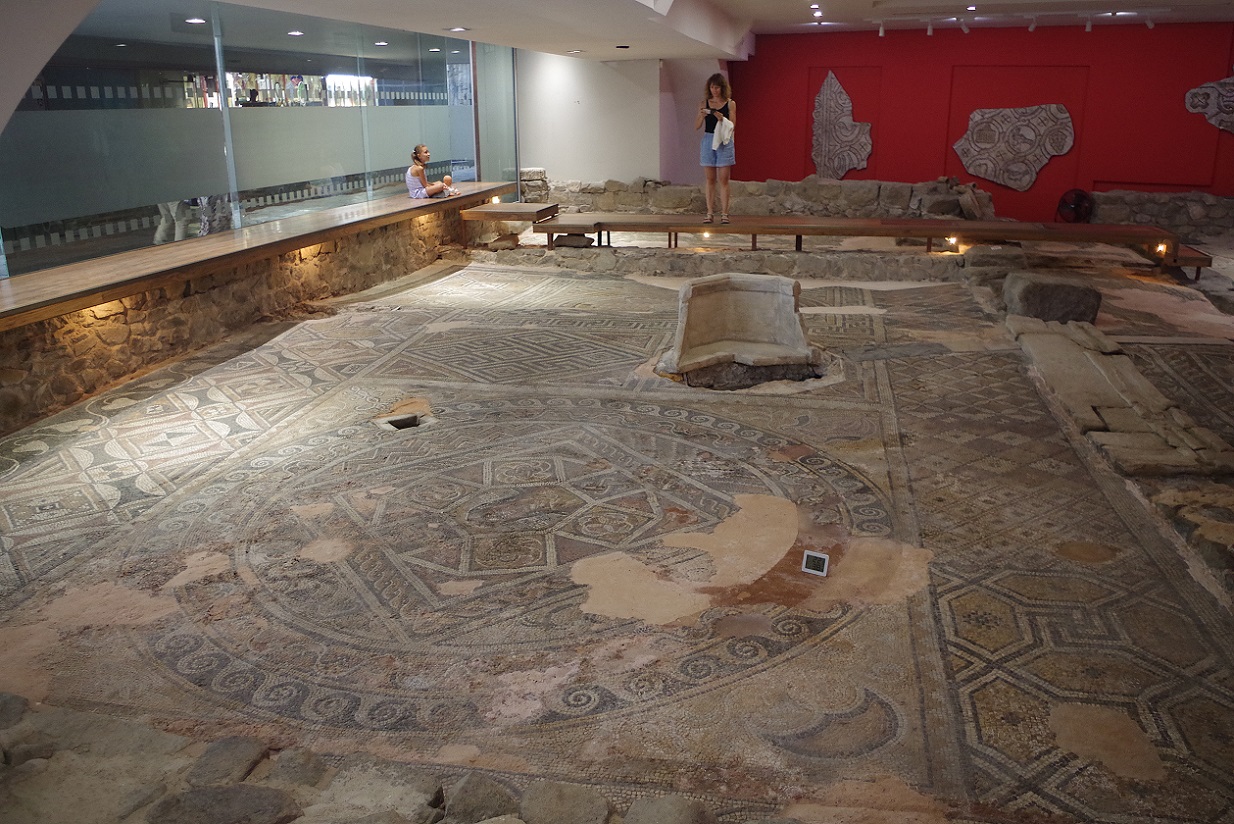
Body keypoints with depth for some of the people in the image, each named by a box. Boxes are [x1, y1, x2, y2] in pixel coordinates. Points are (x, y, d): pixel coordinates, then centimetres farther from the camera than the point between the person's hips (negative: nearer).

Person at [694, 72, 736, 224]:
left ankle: (724, 213, 0)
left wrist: (722, 119, -19)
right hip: (708, 141, 2)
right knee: (710, 179, 4)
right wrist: (701, 115, -15)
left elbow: (732, 125, -2)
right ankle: (710, 213, 7)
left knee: (723, 180, -2)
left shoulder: (730, 104, 3)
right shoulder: (705, 104, 7)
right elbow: (696, 127, 4)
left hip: (724, 142, -2)